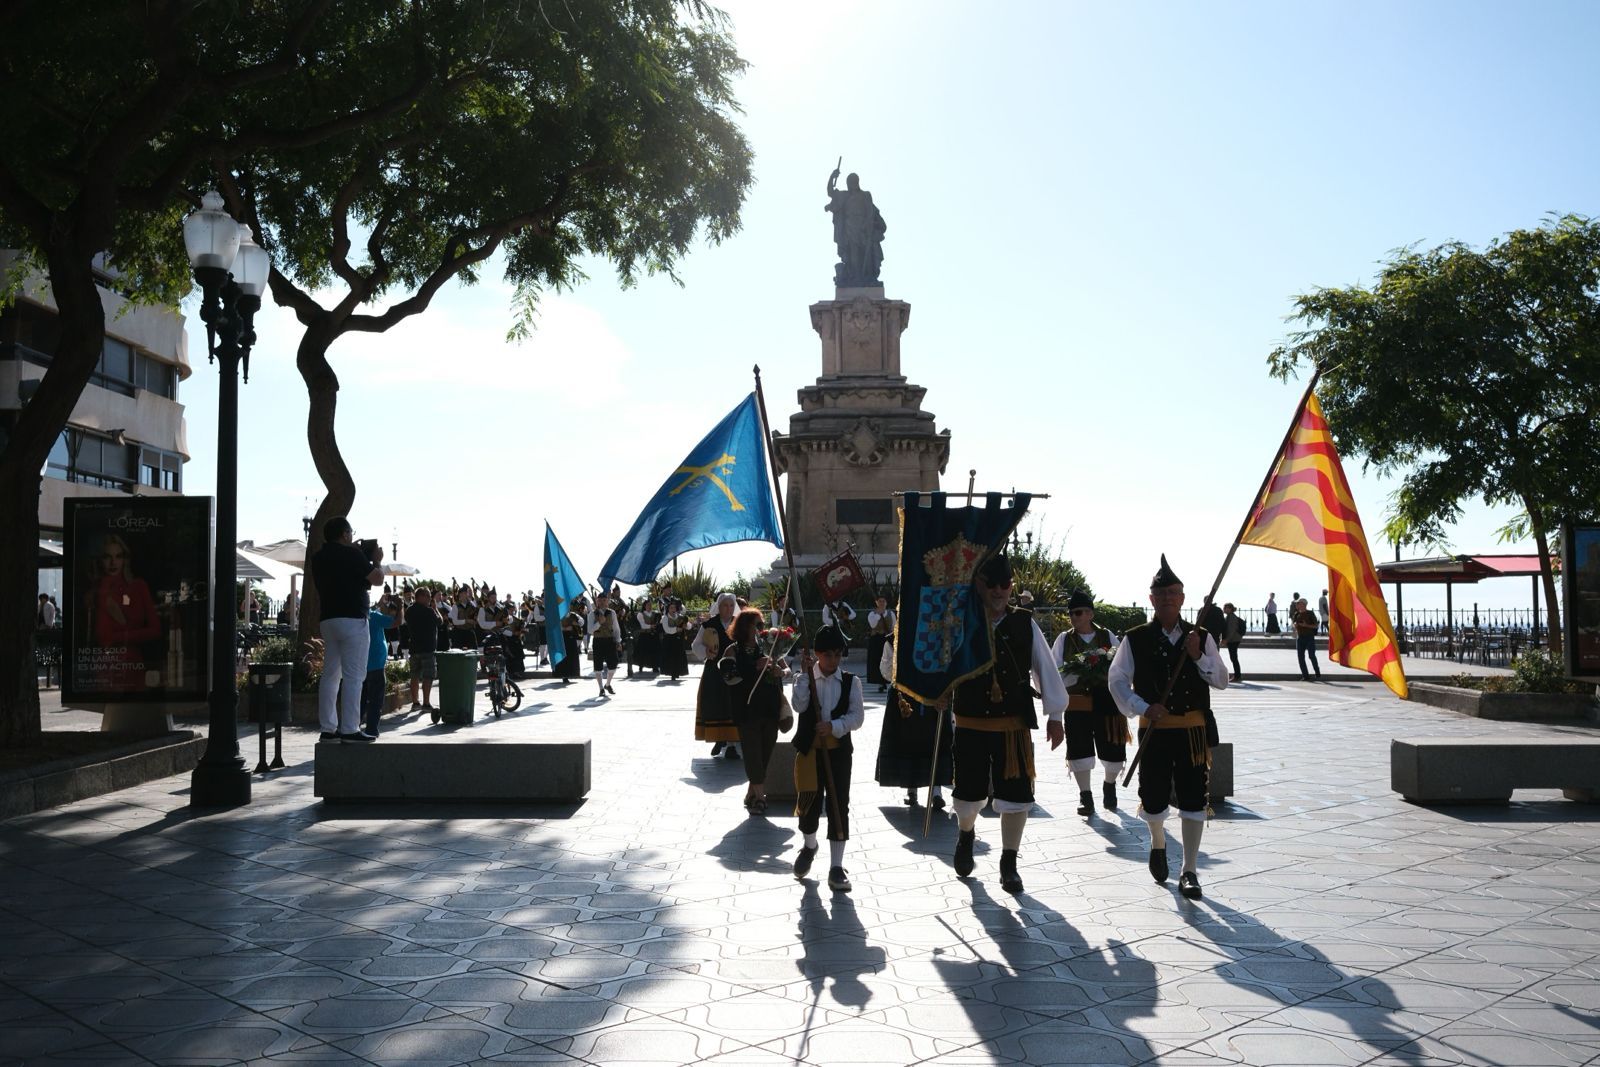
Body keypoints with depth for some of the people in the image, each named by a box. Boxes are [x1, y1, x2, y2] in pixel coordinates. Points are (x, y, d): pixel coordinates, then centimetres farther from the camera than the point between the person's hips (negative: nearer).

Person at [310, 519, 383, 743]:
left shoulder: (318, 557, 13)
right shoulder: (351, 554, -10)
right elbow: (377, 579, -9)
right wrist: (377, 560, 12)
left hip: (327, 619, 8)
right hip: (352, 619, -8)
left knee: (330, 674, 10)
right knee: (354, 675, -6)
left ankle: (328, 728, 11)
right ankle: (350, 729, -9)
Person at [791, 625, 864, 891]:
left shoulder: (850, 681, 2)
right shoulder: (804, 678, 2)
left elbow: (857, 716, -6)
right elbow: (799, 705, -16)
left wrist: (833, 726, -21)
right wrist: (805, 673, -18)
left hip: (838, 751, 0)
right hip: (809, 749, 0)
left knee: (839, 806, -1)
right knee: (809, 802, 10)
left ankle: (836, 867, 6)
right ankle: (809, 846, 40)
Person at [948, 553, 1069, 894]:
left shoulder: (1024, 624, -3)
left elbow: (1045, 669, 3)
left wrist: (1054, 715, 5)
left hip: (1014, 727, 0)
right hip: (971, 725, 0)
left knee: (1016, 795, 2)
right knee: (968, 793, 11)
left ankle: (1009, 863, 21)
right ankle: (966, 834, 45)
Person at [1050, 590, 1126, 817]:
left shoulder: (1107, 637, 5)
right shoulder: (1064, 639, 3)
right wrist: (1077, 673, -19)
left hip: (1107, 702, 1)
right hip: (1077, 705, 0)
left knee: (1114, 753, 3)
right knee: (1079, 751, -2)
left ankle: (1109, 786, 34)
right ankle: (1085, 796, 17)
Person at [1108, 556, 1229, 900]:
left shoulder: (1201, 637, 4)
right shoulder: (1135, 639, -2)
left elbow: (1222, 680, 2)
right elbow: (1117, 681, -1)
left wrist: (1199, 657, -14)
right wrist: (1144, 708, -14)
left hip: (1194, 731, 1)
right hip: (1154, 729, -1)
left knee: (1193, 800, 0)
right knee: (1154, 798, 7)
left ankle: (1189, 872, 11)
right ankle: (1158, 844, 40)